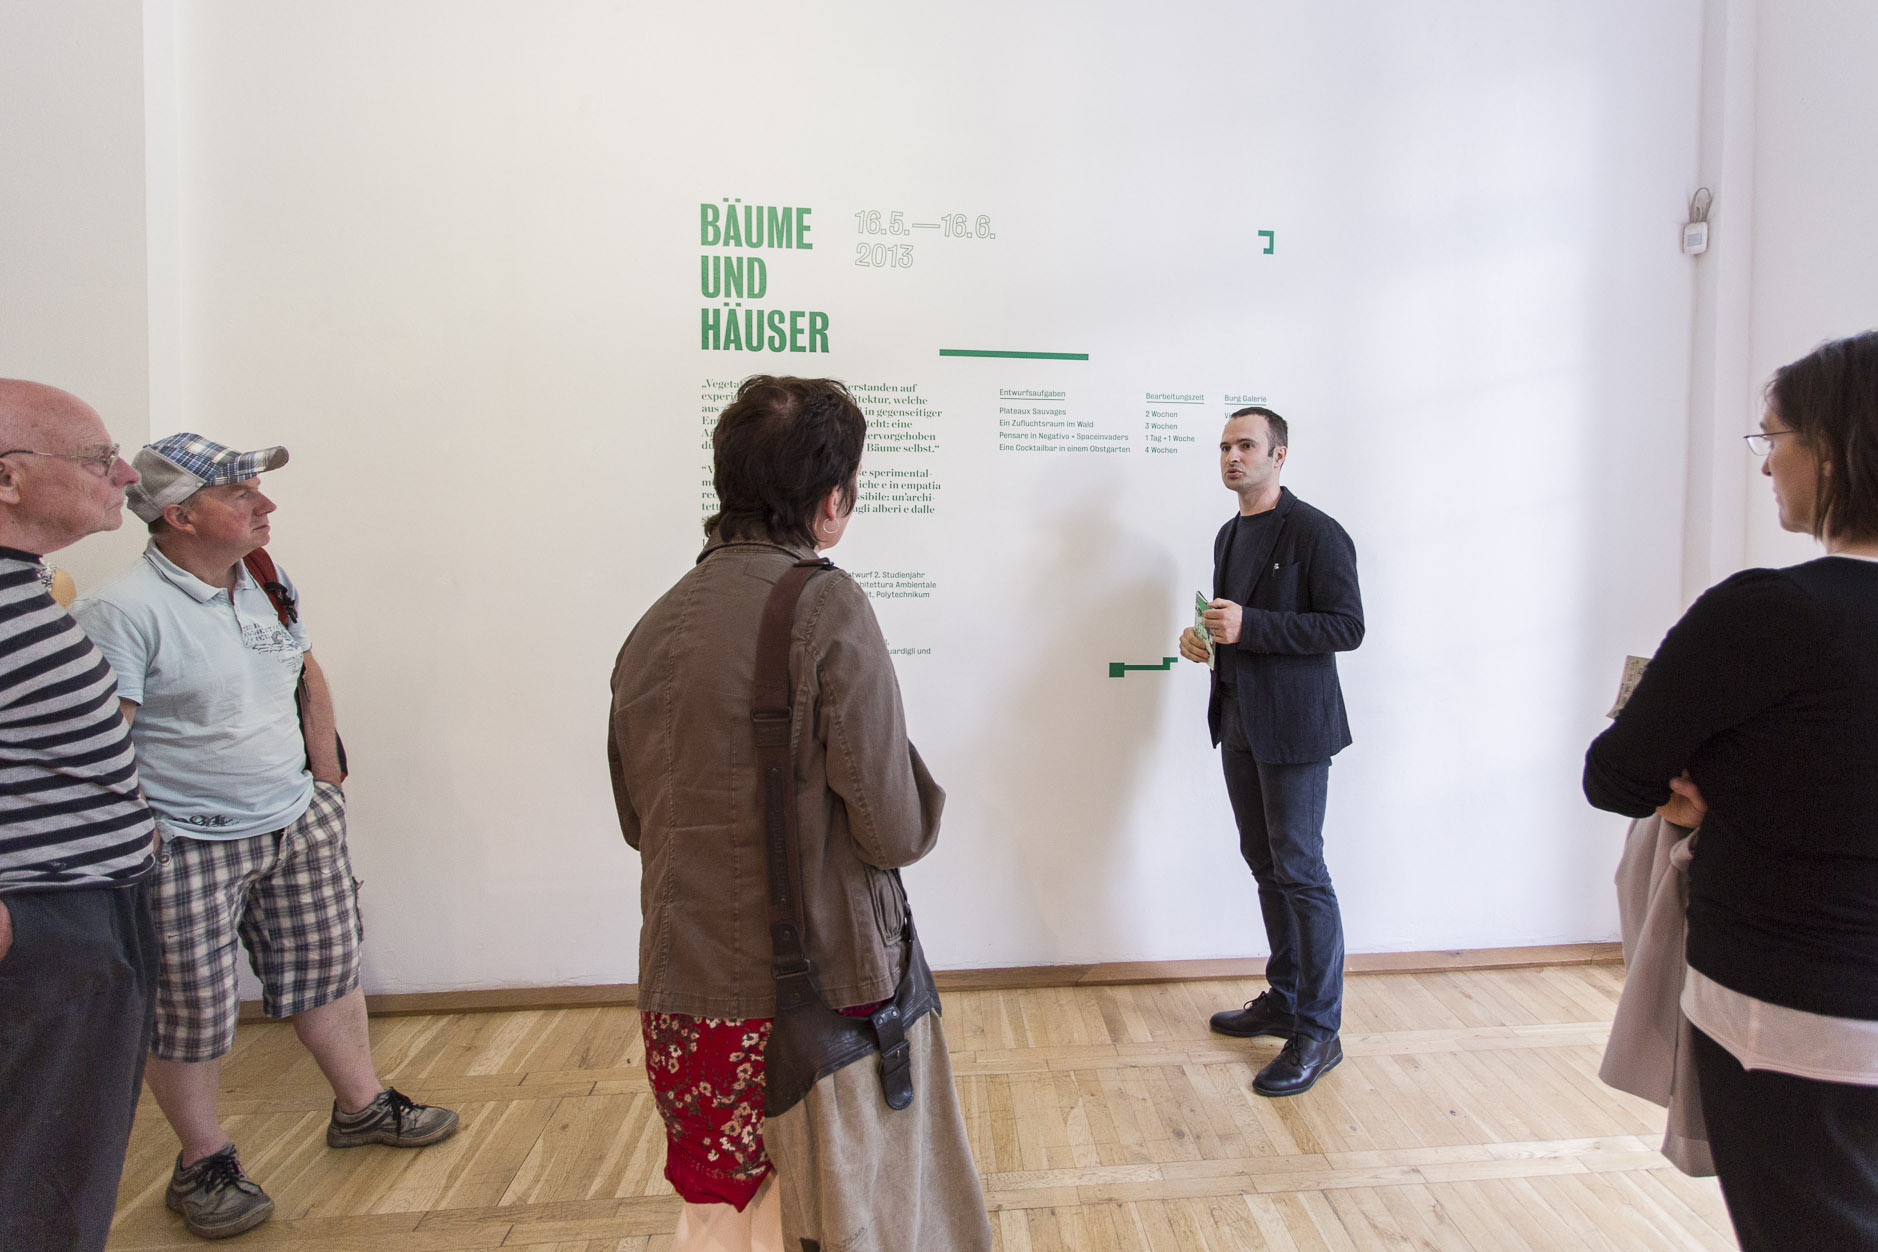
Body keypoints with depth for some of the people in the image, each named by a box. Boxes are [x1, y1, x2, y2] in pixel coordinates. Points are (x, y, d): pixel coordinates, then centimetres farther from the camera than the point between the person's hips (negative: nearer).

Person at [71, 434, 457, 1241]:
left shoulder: (268, 588, 4)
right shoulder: (123, 611, -18)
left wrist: (326, 781, 13)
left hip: (296, 826, 7)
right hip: (186, 848, -6)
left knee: (326, 968, 17)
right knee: (190, 1013, 9)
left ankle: (361, 1105, 36)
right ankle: (203, 1162, 31)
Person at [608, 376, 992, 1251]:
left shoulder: (652, 626, 1)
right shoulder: (826, 603, -17)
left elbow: (636, 818, 11)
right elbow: (896, 830, -18)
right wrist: (921, 803, 2)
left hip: (683, 993, 6)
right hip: (822, 991, -5)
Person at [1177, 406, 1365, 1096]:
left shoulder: (1316, 533, -10)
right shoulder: (1229, 535, 15)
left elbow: (1346, 626, -16)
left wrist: (1249, 625, -23)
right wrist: (1202, 636, 3)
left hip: (1293, 727, -8)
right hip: (1238, 722, 8)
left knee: (1300, 871, -3)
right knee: (1265, 864, 15)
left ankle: (1318, 1031, 10)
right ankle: (1282, 998, 29)